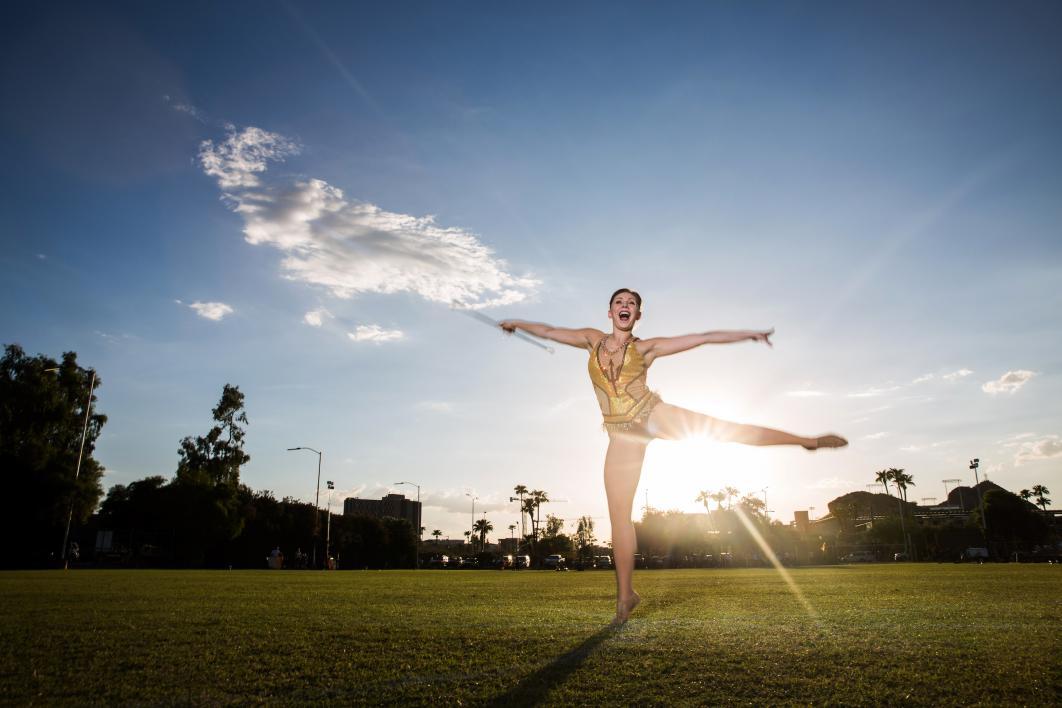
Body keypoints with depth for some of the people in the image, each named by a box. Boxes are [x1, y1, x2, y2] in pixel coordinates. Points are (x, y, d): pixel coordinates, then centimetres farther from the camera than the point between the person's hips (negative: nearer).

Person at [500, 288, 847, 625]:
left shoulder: (645, 347, 4)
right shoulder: (592, 339, 11)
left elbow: (702, 337, 1)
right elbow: (550, 332, 23)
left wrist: (747, 333, -2)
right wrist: (517, 323, 33)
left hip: (653, 415, -1)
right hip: (622, 435, 2)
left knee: (728, 429, -11)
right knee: (619, 517, -1)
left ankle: (808, 440, 4)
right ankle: (625, 595, 9)